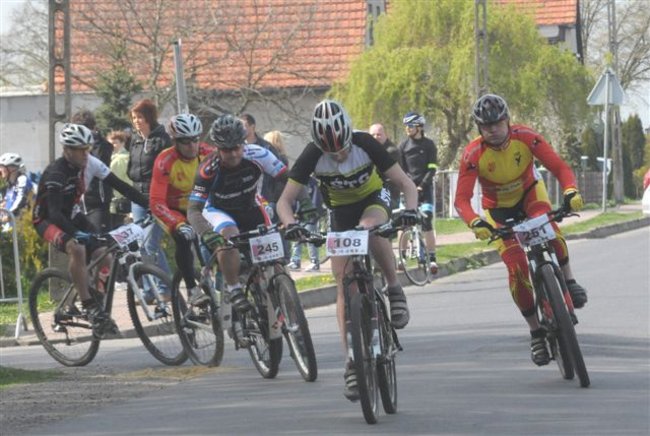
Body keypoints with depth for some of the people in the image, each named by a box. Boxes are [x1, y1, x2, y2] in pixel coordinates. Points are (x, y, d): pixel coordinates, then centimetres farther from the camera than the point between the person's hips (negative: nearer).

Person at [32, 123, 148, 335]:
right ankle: (89, 307, -33)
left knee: (104, 258, -11)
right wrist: (76, 232, -55)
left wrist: (149, 205, -20)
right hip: (47, 221, -7)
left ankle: (101, 306, 5)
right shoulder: (56, 174, -30)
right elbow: (55, 213, -39)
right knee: (76, 248, -35)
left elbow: (120, 186, -11)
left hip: (72, 216, 7)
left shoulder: (90, 164, -12)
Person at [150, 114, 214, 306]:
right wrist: (179, 224, -42)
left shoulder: (206, 153, -16)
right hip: (174, 210, -4)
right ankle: (193, 291, -26)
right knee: (184, 238, -30)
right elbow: (156, 203, -30)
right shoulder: (165, 161, -26)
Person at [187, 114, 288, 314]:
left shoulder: (257, 155, -28)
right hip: (219, 211, -3)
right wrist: (205, 233, -54)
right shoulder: (208, 169, -33)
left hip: (250, 208, 3)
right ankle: (234, 291, -23)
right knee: (228, 237, -35)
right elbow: (194, 209, -35)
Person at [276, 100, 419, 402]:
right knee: (344, 285, -8)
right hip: (340, 211, 2)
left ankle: (394, 289, -16)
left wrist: (410, 209, -44)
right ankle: (351, 362, -5)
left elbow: (406, 183, -24)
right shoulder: (312, 156, -25)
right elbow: (285, 200, -22)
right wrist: (290, 223, -44)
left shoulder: (365, 145, -27)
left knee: (371, 228, -39)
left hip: (373, 201, -2)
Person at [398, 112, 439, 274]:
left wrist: (421, 186, -15)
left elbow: (432, 169, -5)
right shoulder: (403, 146, 7)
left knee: (427, 222, -11)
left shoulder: (429, 145, 0)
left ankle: (432, 258, -7)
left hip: (424, 187, -2)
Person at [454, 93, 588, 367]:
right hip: (498, 209, 0)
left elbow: (559, 167, -26)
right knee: (517, 268, -14)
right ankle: (536, 332, 0)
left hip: (529, 192, 0)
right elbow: (461, 199, -30)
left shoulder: (525, 137, -25)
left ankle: (568, 280, -15)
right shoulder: (473, 154, -27)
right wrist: (475, 222, -50)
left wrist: (570, 191, -47)